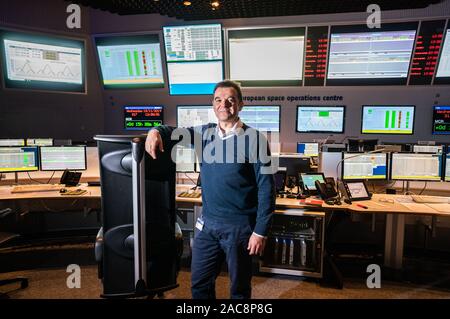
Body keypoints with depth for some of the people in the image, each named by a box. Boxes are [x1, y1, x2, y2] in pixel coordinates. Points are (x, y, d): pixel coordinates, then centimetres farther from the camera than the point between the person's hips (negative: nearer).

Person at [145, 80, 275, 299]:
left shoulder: (255, 139, -11)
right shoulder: (205, 133, 4)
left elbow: (266, 188, -12)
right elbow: (176, 131, 10)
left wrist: (260, 231, -13)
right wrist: (156, 131, -15)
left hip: (240, 226, -4)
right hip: (207, 223, 5)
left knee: (239, 289, 15)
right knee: (199, 283, 18)